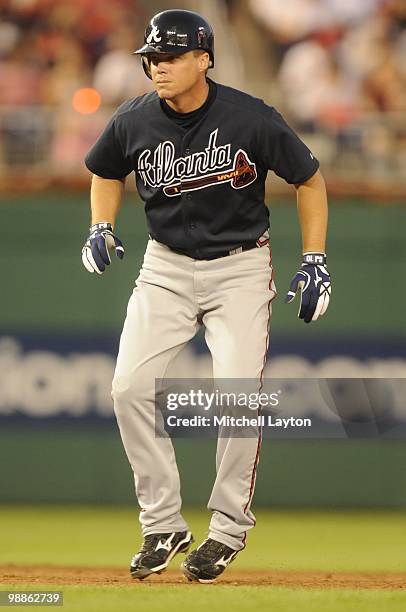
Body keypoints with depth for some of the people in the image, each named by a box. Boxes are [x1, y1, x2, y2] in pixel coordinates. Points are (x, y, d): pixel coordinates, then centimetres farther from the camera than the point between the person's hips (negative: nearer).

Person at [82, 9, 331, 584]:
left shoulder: (252, 120, -17)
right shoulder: (133, 122, -8)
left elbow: (309, 179, -3)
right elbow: (106, 172, 15)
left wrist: (315, 262, -6)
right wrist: (102, 229, -1)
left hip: (241, 266, -3)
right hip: (166, 266, 3)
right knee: (130, 386, -11)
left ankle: (229, 528, 4)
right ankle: (163, 525, 1)